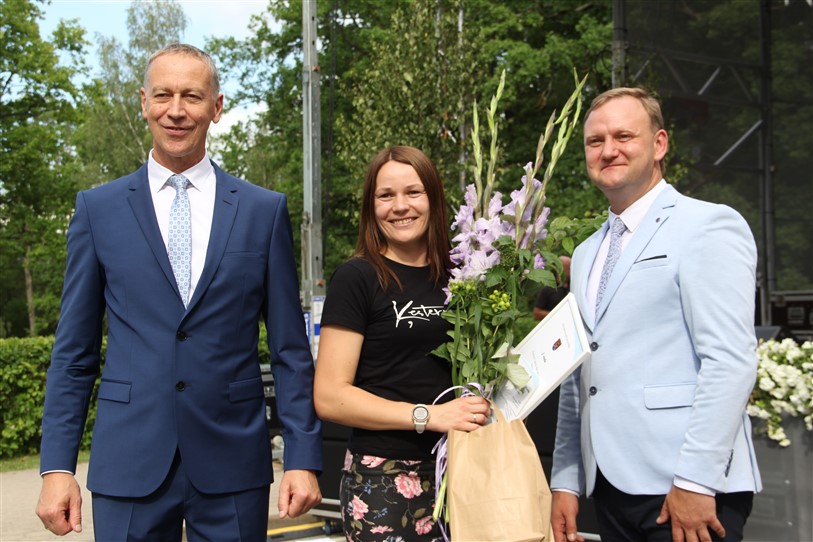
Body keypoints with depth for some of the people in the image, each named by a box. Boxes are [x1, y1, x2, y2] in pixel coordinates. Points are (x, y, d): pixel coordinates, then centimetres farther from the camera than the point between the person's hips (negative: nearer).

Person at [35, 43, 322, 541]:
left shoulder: (265, 210, 4)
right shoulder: (99, 209, 5)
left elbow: (291, 350, 4)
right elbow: (74, 353, 6)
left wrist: (303, 458, -2)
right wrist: (57, 466, 0)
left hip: (233, 466, 0)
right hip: (129, 463, 0)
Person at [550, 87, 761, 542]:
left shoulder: (709, 225, -6)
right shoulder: (587, 254, 17)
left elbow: (731, 361, -15)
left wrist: (695, 481, -20)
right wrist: (567, 482, 12)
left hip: (687, 490, -7)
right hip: (611, 487, 7)